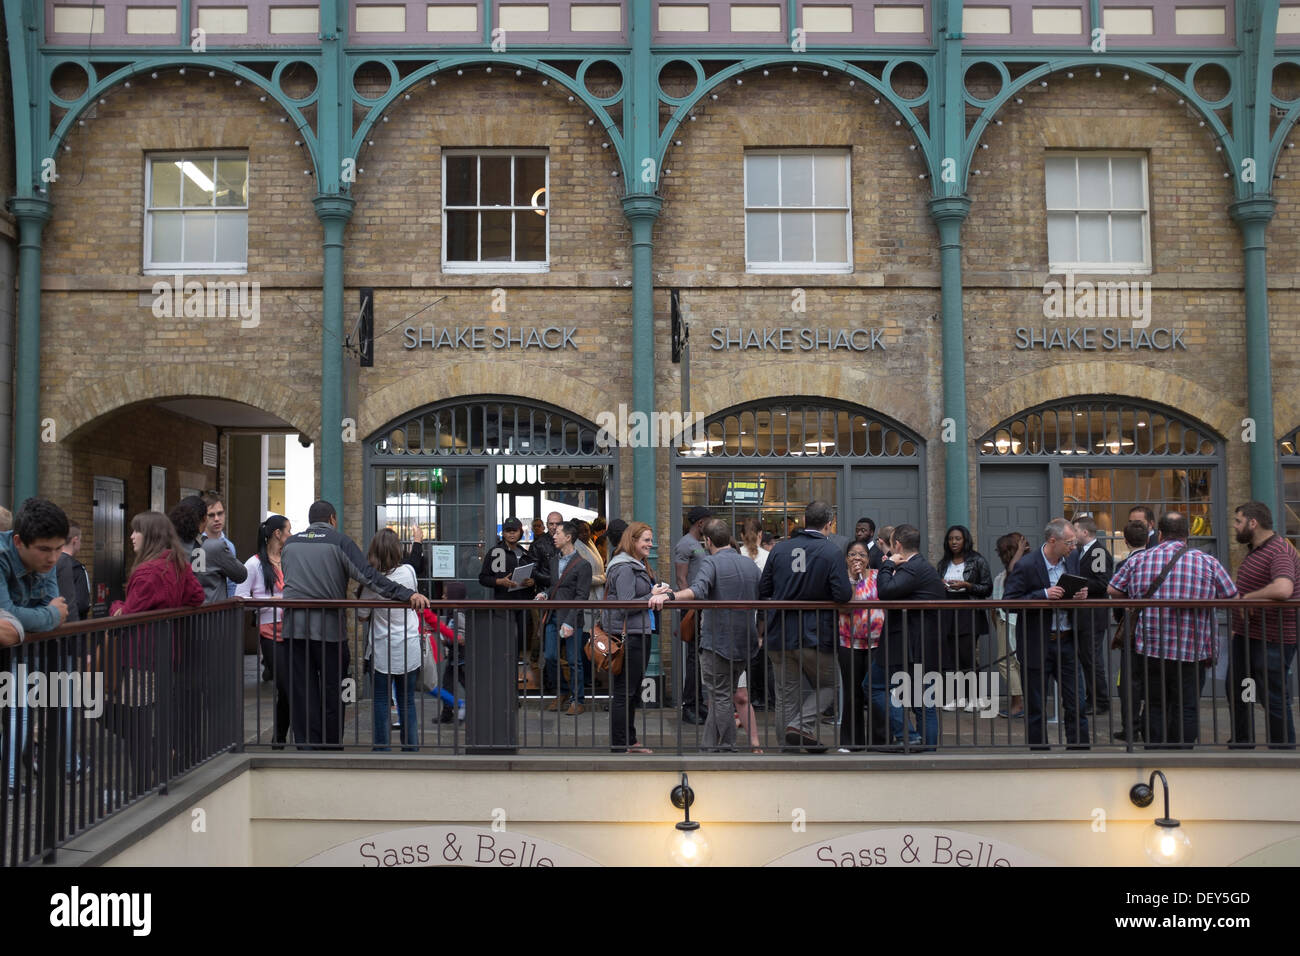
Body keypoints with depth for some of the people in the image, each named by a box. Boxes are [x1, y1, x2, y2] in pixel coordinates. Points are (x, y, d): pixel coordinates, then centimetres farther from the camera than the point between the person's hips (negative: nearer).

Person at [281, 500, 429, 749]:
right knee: (332, 692, 9)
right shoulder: (340, 541, -1)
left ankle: (307, 747, 6)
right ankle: (330, 748, 16)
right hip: (329, 627, -3)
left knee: (302, 693, 6)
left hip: (294, 626, 3)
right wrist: (407, 594, -20)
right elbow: (368, 575, -13)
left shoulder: (289, 544, 13)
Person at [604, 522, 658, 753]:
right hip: (628, 636, -11)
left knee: (633, 691, 16)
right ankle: (619, 745, 1)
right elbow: (625, 605, -19)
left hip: (640, 634, 11)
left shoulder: (638, 565, 20)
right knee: (623, 692, -5)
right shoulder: (624, 567, -14)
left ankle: (630, 741, 25)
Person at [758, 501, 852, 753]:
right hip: (815, 636, -4)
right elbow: (843, 595, -17)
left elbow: (763, 590, 3)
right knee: (827, 685, 14)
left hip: (780, 636, 4)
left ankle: (790, 744, 15)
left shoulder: (779, 549, 1)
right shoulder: (832, 554, -10)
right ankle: (802, 725, -5)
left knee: (786, 693, 12)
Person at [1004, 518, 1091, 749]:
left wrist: (1081, 594, -6)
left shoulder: (1072, 559, 4)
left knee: (1076, 705, 7)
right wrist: (1044, 595, -25)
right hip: (1037, 645, -5)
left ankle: (1080, 748, 16)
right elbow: (1008, 601, -16)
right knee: (1035, 709, 7)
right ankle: (1038, 750, 18)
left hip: (1067, 642, 5)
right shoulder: (1025, 565, -14)